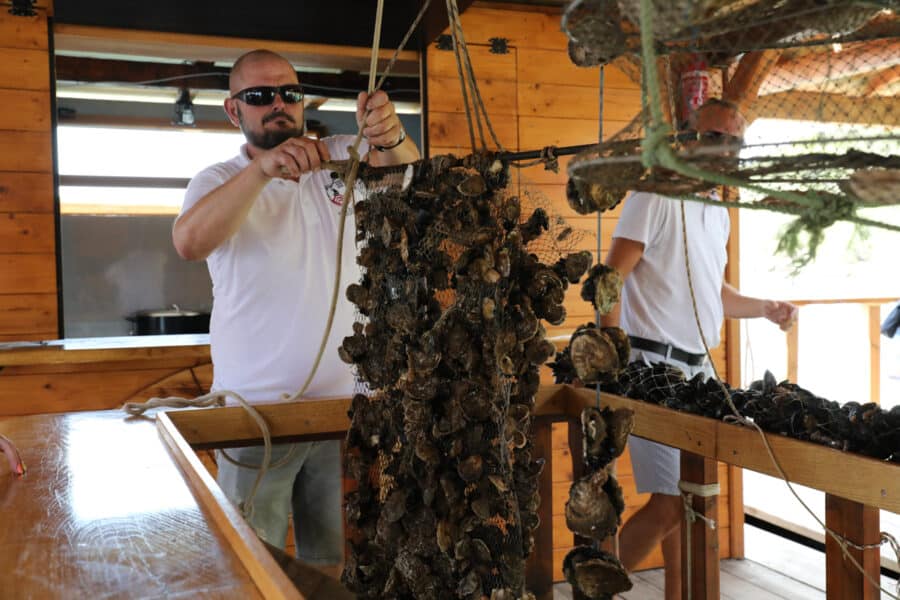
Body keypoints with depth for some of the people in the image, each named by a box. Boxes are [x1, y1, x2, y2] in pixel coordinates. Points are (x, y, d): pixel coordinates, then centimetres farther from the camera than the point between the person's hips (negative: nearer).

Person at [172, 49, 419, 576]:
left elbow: (404, 171, -14)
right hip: (256, 409, -1)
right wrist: (263, 169, -35)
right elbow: (189, 242, -22)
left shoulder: (344, 159, 5)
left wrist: (391, 137, -37)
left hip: (343, 400, 2)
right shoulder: (218, 181, 0)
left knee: (332, 561, 14)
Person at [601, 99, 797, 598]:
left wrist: (765, 308, 16)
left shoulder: (719, 213, 17)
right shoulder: (656, 196, -9)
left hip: (698, 368, 8)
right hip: (655, 364, -8)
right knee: (670, 504, -9)